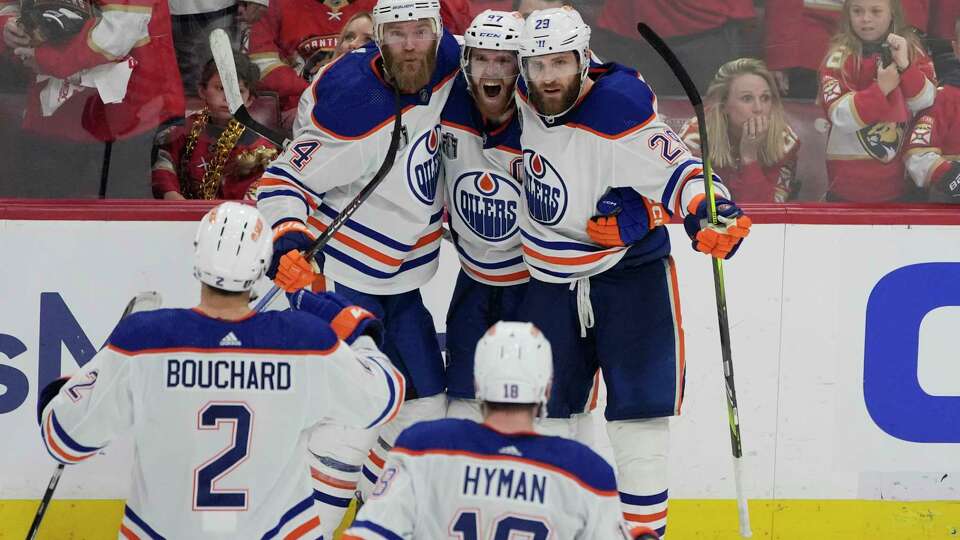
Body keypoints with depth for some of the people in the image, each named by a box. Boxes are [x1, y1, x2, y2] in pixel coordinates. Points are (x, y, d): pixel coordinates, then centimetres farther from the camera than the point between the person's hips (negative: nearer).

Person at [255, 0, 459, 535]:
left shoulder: (448, 64, -9)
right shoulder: (351, 106, -26)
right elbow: (285, 179, -19)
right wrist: (288, 241, -35)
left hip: (401, 279, 8)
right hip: (340, 275, -8)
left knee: (426, 409, 13)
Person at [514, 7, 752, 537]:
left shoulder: (620, 115, -25)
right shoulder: (524, 99, -6)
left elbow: (676, 169, -26)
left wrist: (710, 212, -42)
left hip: (630, 271, -5)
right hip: (551, 279, 5)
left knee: (639, 404, -7)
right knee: (543, 406, 10)